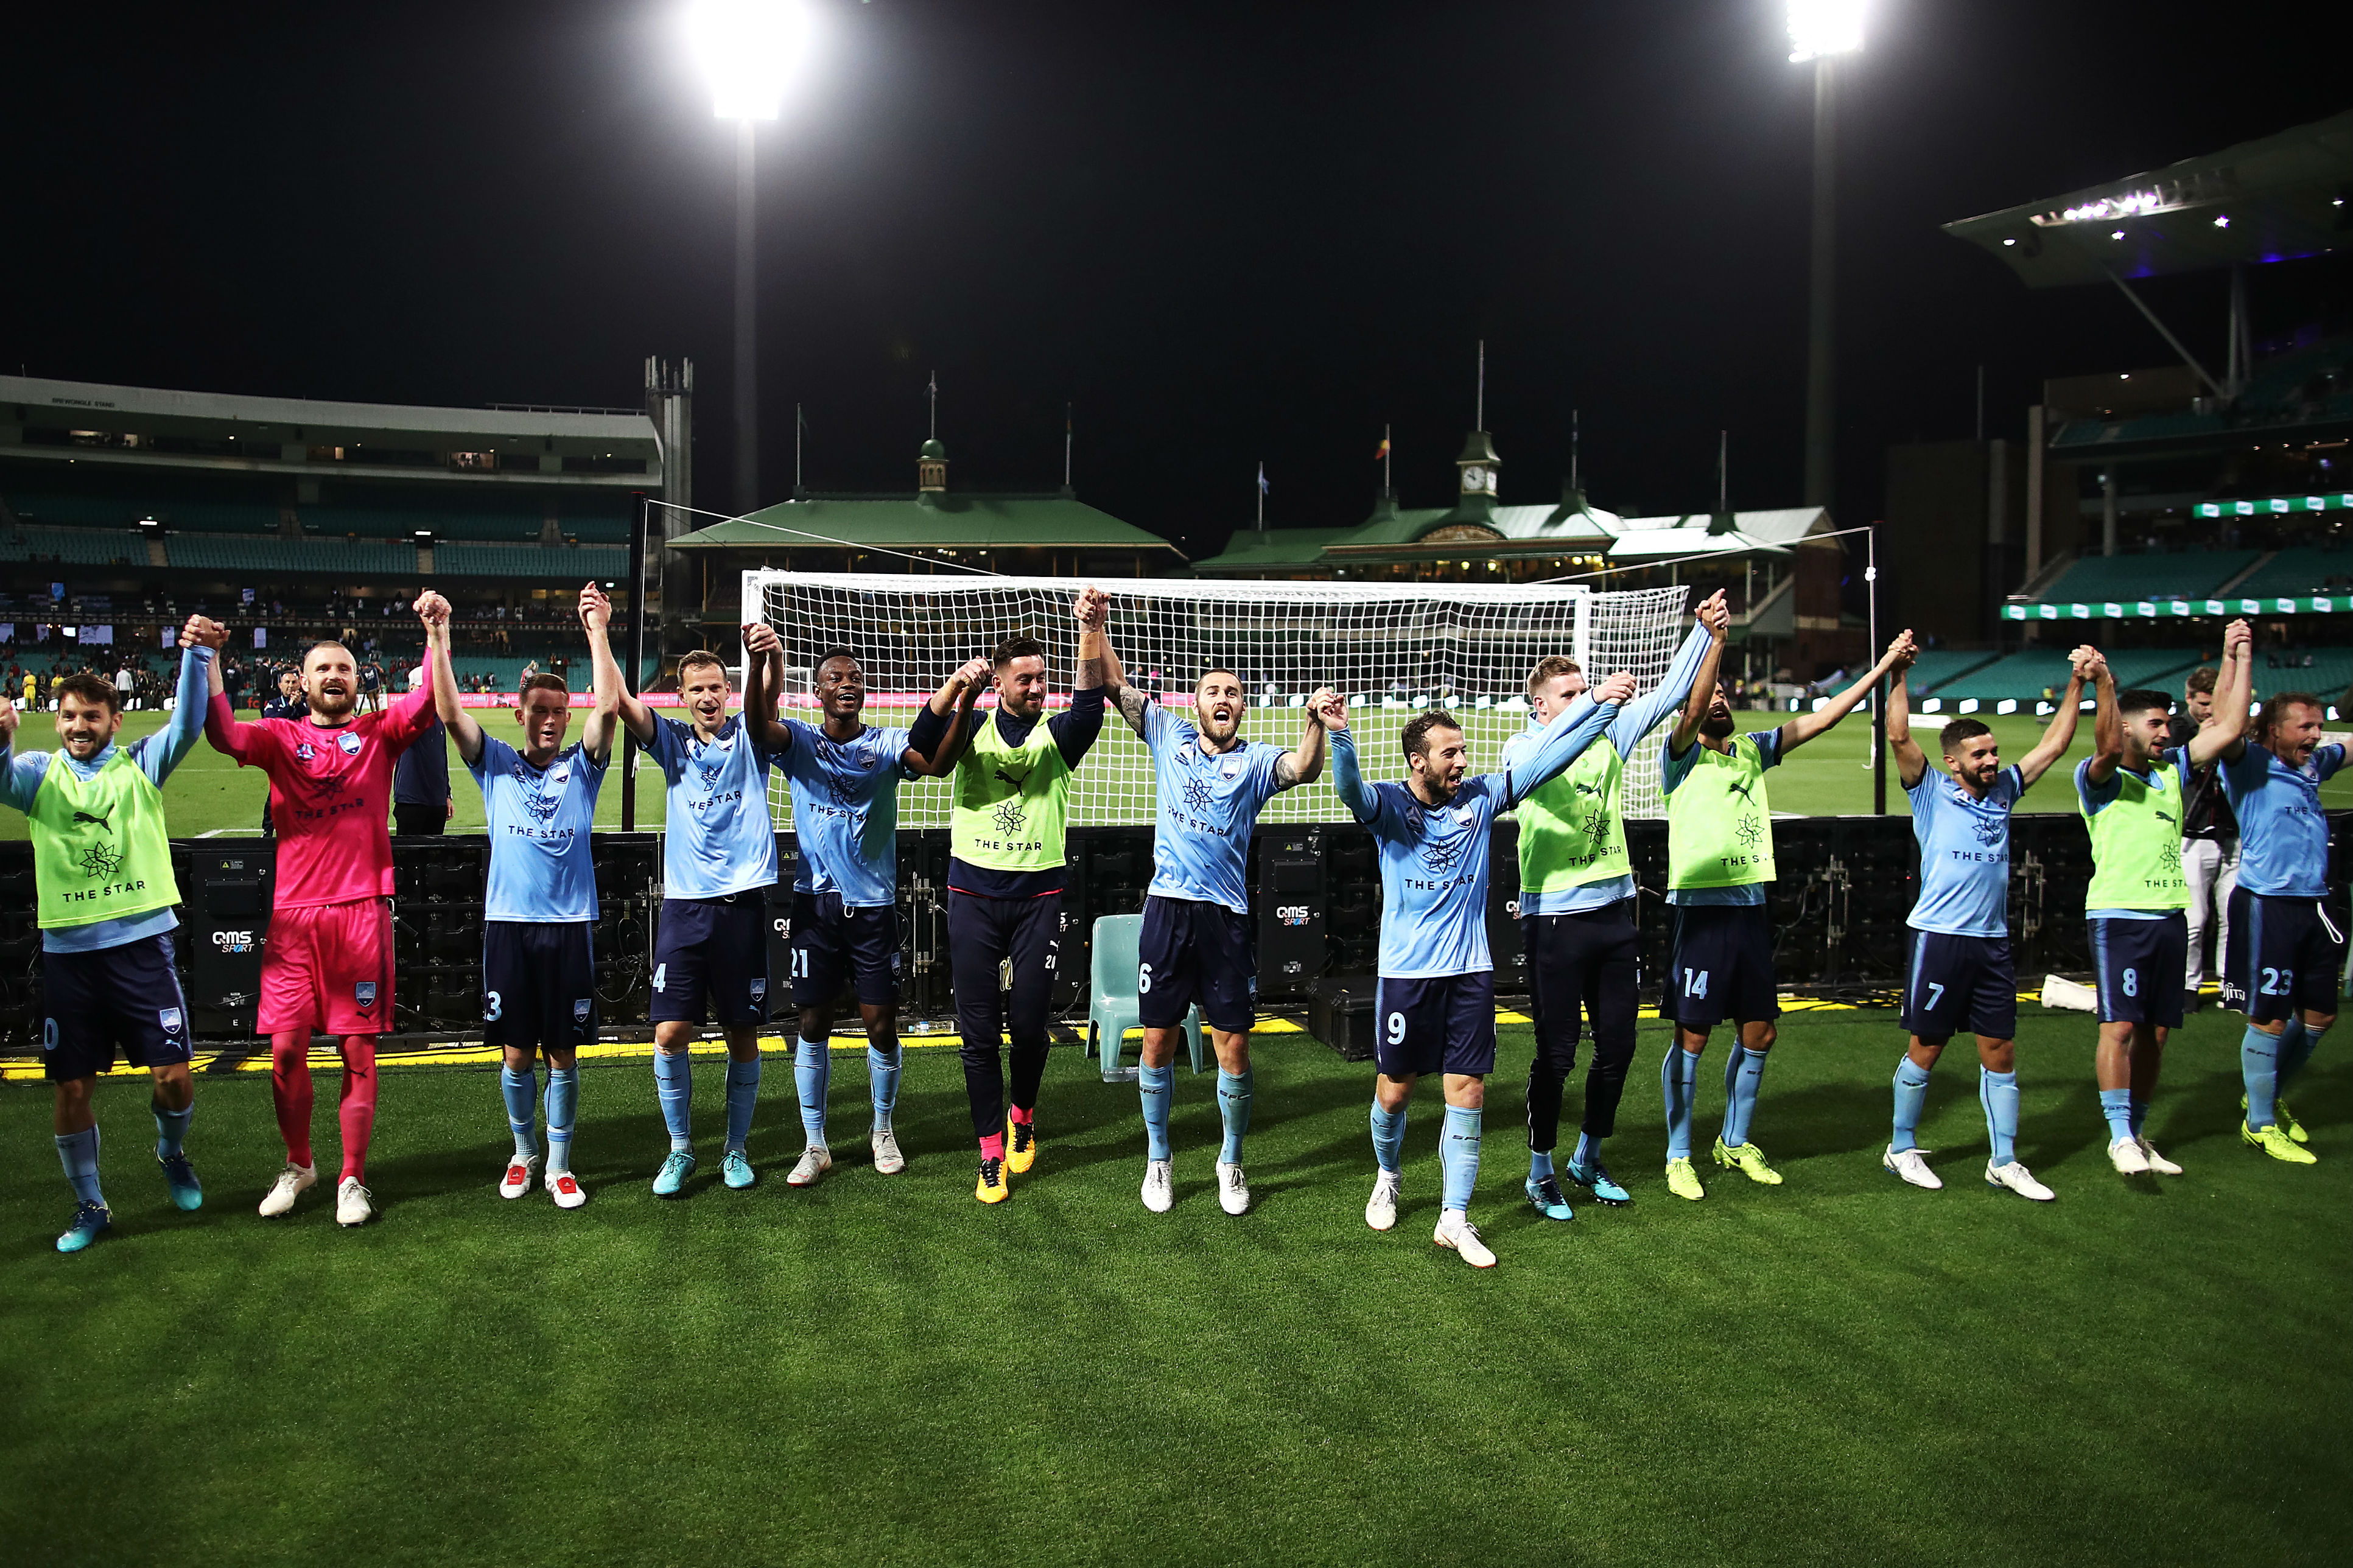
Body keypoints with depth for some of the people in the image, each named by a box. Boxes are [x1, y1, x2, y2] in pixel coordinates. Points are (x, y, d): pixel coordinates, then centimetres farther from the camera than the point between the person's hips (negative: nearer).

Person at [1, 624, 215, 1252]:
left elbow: (188, 725, -12)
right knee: (72, 1090, 6)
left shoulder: (142, 765, 4)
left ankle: (172, 1152, 29)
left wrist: (196, 654, -27)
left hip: (141, 944, -1)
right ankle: (89, 1206, 24)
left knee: (174, 1077, -3)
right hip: (68, 951, 1)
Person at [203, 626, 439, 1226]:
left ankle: (352, 1180, 15)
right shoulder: (281, 738, 8)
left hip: (361, 912, -1)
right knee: (286, 1050, 3)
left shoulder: (379, 733, 7)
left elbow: (430, 700, -9)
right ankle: (298, 1166, 25)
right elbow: (223, 735, -11)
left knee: (359, 1052, 3)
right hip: (294, 915, 1)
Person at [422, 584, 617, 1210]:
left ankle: (559, 1163, 16)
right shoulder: (497, 765, 9)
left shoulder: (581, 766, 7)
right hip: (509, 923, 1)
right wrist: (437, 635, -13)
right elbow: (450, 713, -4)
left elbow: (609, 707, -8)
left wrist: (598, 632, -16)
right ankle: (524, 1152, 26)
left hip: (570, 924, 0)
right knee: (516, 1054, 6)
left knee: (563, 1054, 4)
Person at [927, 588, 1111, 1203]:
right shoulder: (972, 728, 5)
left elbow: (1089, 699, -15)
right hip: (974, 894, 0)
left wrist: (1092, 630, -31)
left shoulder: (1056, 736, 4)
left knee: (1029, 1024, 3)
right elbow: (935, 755, -16)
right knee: (979, 1030, 1)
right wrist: (958, 692, -30)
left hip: (1039, 896, 0)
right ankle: (991, 1154, 11)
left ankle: (1023, 1119, 31)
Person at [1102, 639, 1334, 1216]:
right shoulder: (1170, 736, 9)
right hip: (1167, 908, 1)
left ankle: (1231, 1160, 22)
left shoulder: (1255, 760, 4)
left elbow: (1305, 768, -16)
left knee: (1234, 1045, 1)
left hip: (1226, 916, -1)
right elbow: (1113, 683, 8)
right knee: (1158, 1040, 6)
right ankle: (1158, 1158, 24)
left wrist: (1316, 721, -36)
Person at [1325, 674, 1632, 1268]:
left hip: (1471, 972, 3)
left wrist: (1599, 702, -5)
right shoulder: (1388, 806, -7)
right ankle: (1388, 1177, 38)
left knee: (1468, 1094, 0)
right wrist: (1338, 734, -48)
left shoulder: (1480, 797, 3)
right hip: (1406, 973, -2)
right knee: (1394, 1091, 8)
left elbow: (1544, 755, 2)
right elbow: (1351, 787, -28)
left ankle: (1454, 1218, 11)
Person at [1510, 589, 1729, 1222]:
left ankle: (1589, 1159, 29)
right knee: (1556, 1054, 0)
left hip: (1614, 913, 6)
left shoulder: (1608, 737, 10)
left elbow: (1669, 694, 9)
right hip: (1554, 919, -5)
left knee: (1617, 1046, 11)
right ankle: (1541, 1172, 16)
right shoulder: (1521, 747, -5)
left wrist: (1710, 632, 0)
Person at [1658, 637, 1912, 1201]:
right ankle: (1679, 1155, 10)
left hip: (1751, 908, 6)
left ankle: (1736, 1142, 29)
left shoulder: (1751, 749, 13)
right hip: (1701, 909, -6)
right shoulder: (1681, 753, -3)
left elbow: (1819, 720, 14)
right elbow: (1693, 709, -22)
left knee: (1757, 1033, 11)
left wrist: (1882, 668, 11)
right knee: (1692, 1038, -2)